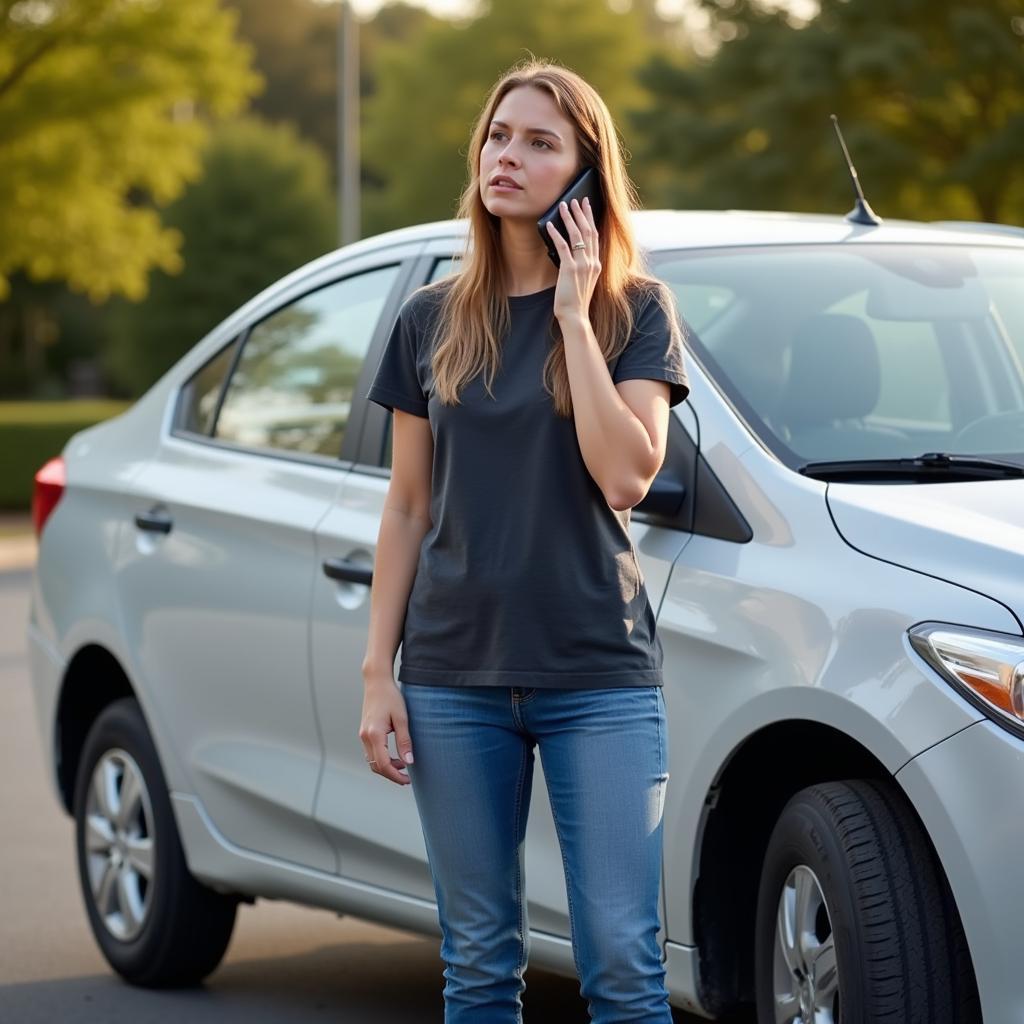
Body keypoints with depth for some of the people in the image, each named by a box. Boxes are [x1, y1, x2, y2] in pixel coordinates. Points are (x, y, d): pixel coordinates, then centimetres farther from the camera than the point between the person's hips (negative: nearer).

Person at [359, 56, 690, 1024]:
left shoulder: (636, 309, 1)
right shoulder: (432, 318, 9)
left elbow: (625, 474, -13)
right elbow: (407, 510, 10)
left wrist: (576, 316, -11)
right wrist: (377, 672, 4)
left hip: (599, 675, -3)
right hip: (455, 679, 3)